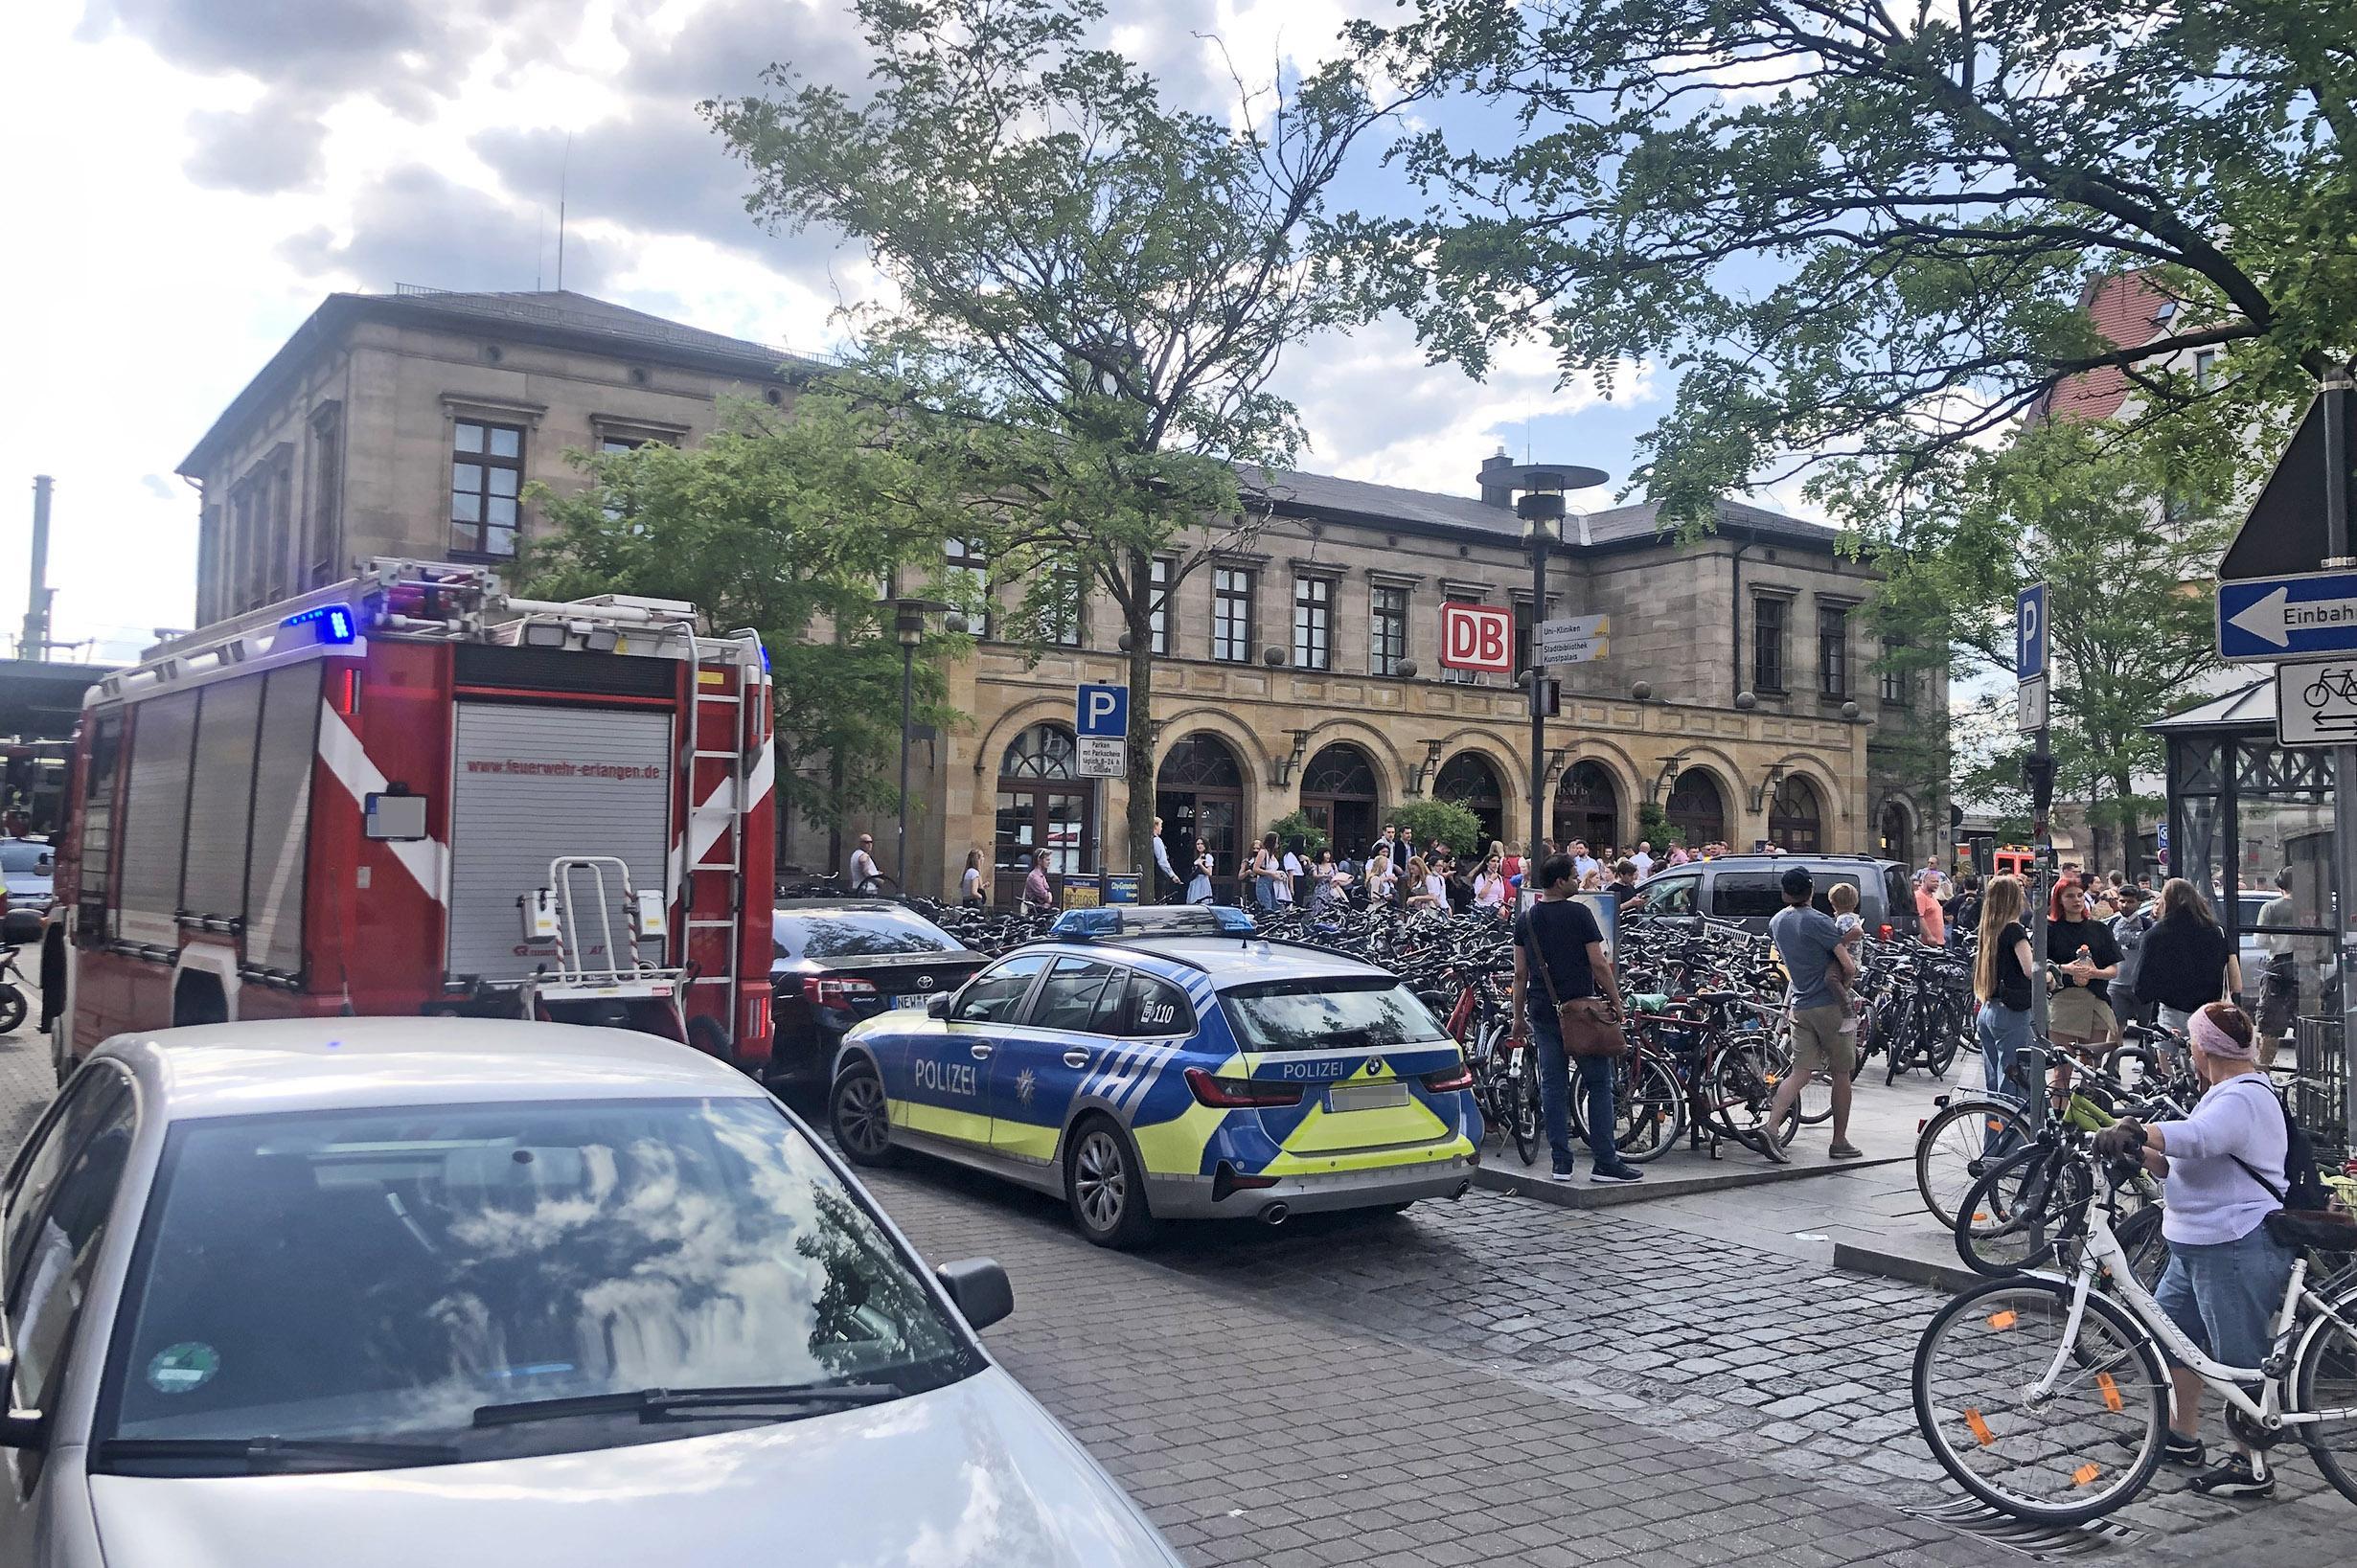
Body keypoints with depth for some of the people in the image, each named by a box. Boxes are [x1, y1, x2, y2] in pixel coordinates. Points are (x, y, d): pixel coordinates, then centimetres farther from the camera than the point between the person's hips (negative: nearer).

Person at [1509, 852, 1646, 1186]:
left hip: (1542, 1009, 5)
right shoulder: (1579, 913, -8)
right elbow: (1598, 964, -10)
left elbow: (1520, 973, 7)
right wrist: (1615, 1001, 1)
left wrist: (1518, 1015, 13)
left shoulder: (1525, 919, 6)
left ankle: (1561, 1162, 8)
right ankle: (1604, 1162, 1)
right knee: (1598, 1084, 2)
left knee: (1553, 1085, 7)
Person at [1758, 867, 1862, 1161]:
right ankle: (1840, 1142, 13)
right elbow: (1849, 966, -16)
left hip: (1800, 1006, 6)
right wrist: (1846, 980, 4)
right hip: (1829, 1004, -6)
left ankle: (1770, 1126, -13)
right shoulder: (1818, 921, -14)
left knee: (1800, 1071, 4)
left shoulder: (1776, 922, 7)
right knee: (1841, 1073, 8)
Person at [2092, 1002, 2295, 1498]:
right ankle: (2182, 1438, 30)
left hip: (2238, 1251, -11)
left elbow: (2193, 1139, -40)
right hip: (2197, 1247, 11)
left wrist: (2136, 1132, -52)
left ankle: (2250, 1466, 12)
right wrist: (2140, 1150, -1)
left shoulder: (2242, 1099, -18)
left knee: (2239, 1358, 0)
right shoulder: (2233, 1094, 17)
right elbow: (2179, 1165, 16)